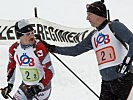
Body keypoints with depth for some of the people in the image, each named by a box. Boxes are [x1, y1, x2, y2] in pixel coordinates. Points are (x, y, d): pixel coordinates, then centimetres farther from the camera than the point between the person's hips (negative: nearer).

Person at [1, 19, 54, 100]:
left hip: (42, 85, -5)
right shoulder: (14, 49, -7)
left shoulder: (39, 48, -23)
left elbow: (49, 71, -21)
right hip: (25, 86, 5)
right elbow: (11, 66, 13)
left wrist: (39, 87, -27)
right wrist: (10, 85, 10)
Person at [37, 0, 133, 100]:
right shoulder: (93, 36, 17)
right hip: (106, 83, 7)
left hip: (124, 79, -7)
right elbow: (75, 50, 23)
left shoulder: (114, 26, -4)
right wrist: (53, 48, 20)